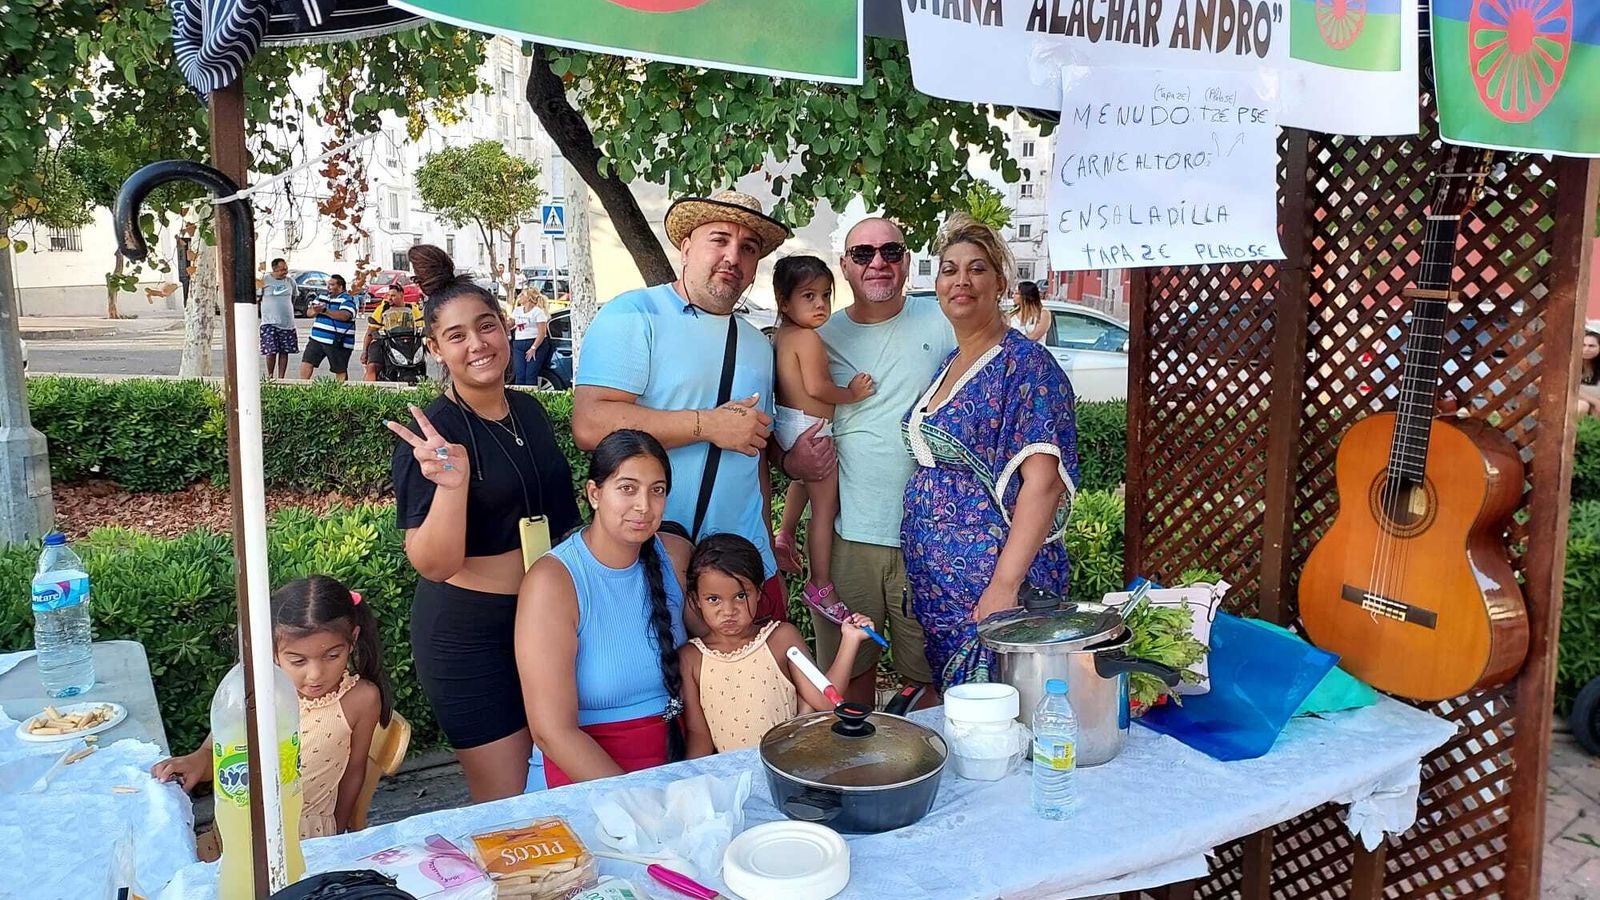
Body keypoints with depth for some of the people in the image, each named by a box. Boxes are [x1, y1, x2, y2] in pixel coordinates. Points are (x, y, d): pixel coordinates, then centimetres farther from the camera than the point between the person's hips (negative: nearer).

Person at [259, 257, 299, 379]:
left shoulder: (290, 281, 7)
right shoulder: (264, 281, -5)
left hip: (287, 323, 3)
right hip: (270, 323, -3)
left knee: (284, 351, 4)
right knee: (271, 352, -7)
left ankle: (281, 378, 12)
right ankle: (270, 377, 8)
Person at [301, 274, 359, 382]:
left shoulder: (347, 300, -8)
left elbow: (344, 316, -27)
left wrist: (324, 310, -34)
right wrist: (315, 309, -13)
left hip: (337, 343, -6)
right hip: (317, 339, 7)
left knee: (340, 371, 2)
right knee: (306, 363, 1)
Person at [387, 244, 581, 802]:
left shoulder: (528, 410, 3)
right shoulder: (432, 436, -17)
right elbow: (433, 564, -22)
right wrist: (451, 483, -37)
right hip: (470, 631, -6)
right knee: (508, 805, 3)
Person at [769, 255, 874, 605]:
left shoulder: (783, 335, 10)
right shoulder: (808, 338, -20)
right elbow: (816, 387, -27)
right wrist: (851, 393, -15)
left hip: (787, 422, 10)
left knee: (802, 479, 36)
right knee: (825, 507, -4)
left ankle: (785, 536, 55)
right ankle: (820, 586, 0)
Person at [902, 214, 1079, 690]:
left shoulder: (1024, 364, -12)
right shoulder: (948, 365, 13)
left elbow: (1042, 482, -20)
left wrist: (1005, 584, -25)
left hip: (991, 577, -8)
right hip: (934, 579, 8)